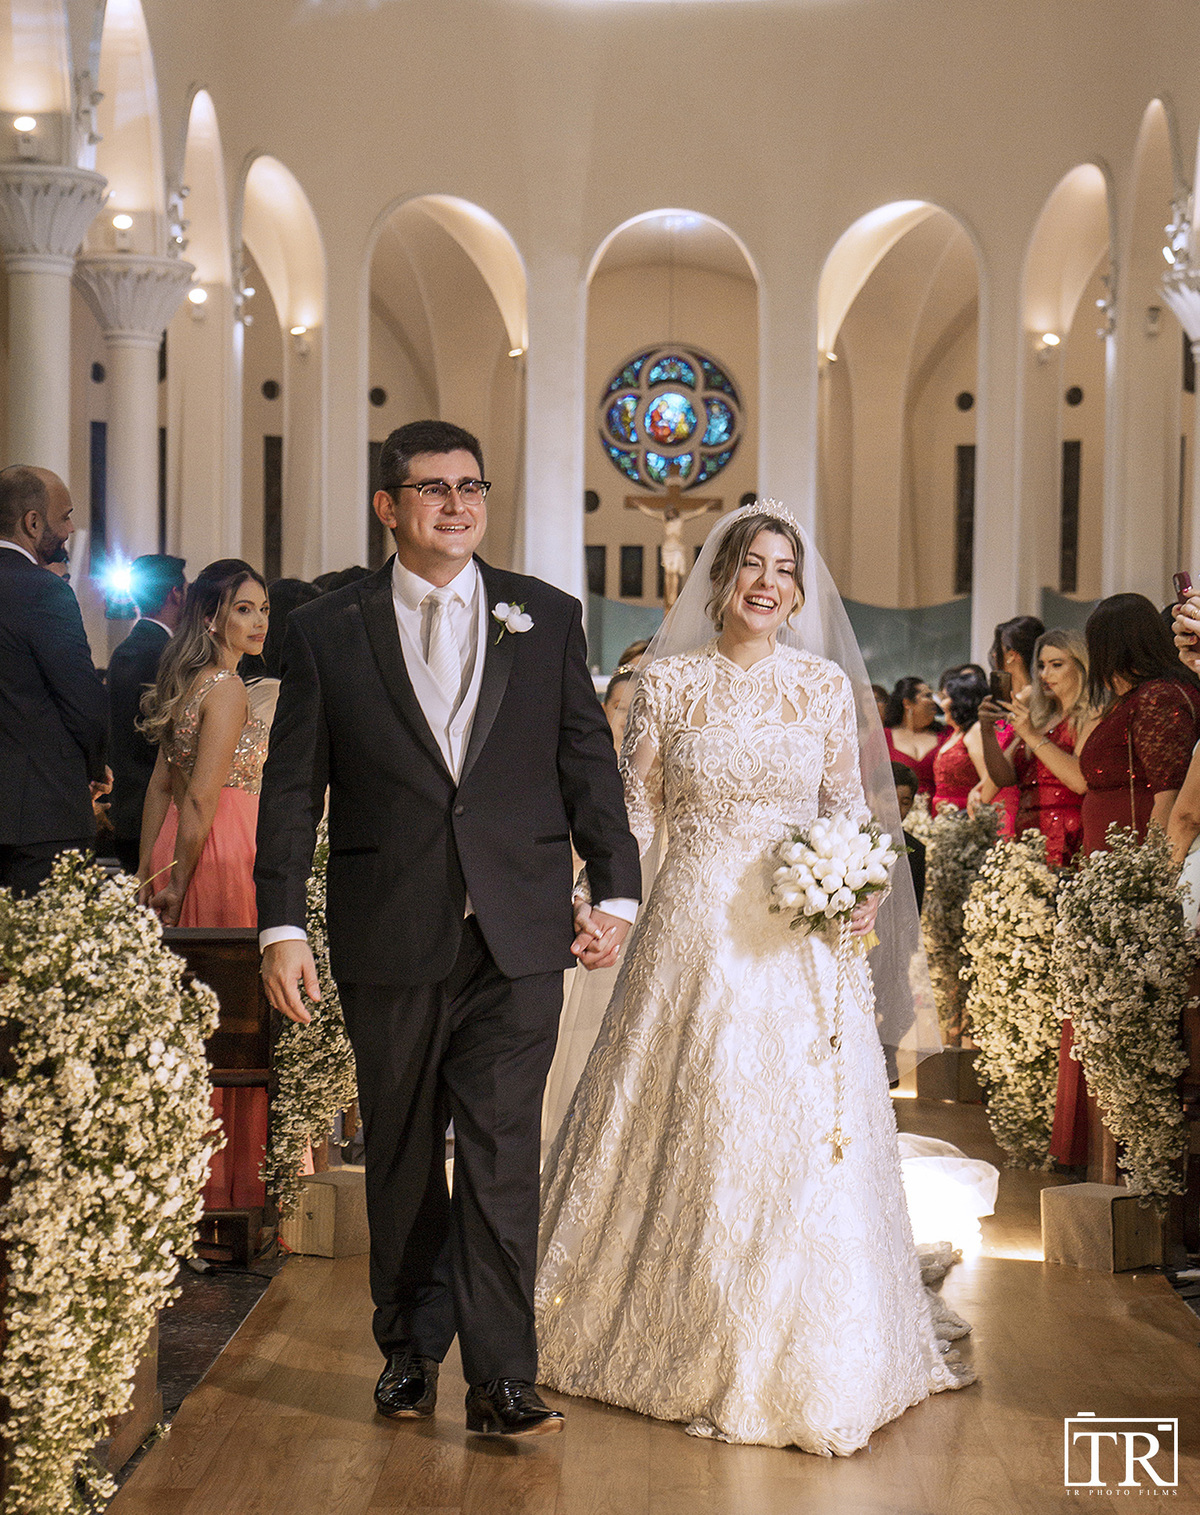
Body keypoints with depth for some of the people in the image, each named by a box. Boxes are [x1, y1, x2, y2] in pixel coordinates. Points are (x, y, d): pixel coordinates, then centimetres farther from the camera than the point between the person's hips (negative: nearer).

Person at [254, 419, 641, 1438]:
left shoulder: (547, 619, 8)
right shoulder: (326, 632, 4)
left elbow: (589, 764, 9)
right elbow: (292, 790, 3)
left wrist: (615, 891, 2)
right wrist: (283, 926, -3)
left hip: (520, 936, 0)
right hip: (389, 940, 1)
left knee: (503, 1152, -5)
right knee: (402, 1154, 12)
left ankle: (502, 1379, 0)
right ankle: (410, 1351, 27)